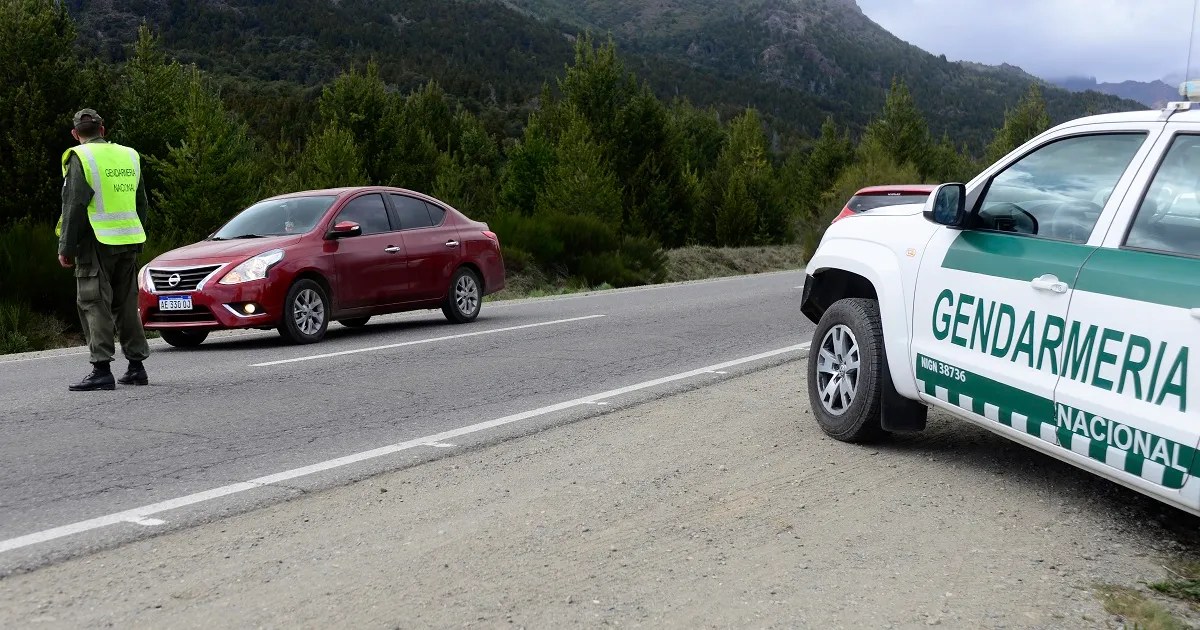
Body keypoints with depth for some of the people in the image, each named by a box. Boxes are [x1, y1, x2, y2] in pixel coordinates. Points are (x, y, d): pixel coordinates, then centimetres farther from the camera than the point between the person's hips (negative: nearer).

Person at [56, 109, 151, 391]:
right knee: (126, 304, 12)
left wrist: (65, 248, -6)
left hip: (96, 242, -6)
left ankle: (102, 370, -7)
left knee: (94, 304, -3)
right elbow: (142, 203, 18)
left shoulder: (80, 158, -6)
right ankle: (136, 367, 14)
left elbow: (74, 206, -10)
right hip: (129, 241, 6)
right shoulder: (129, 156, 13)